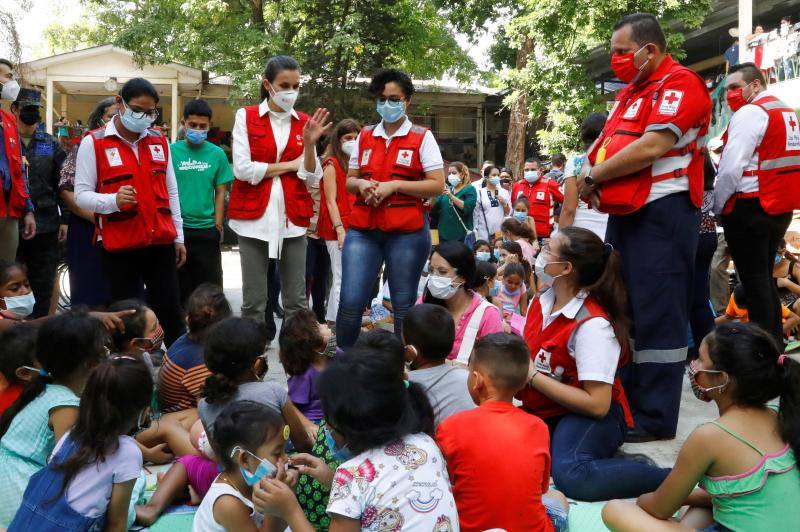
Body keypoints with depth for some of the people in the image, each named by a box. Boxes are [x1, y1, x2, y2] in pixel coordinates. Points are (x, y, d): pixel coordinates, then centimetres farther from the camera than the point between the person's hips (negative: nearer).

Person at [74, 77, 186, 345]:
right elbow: (81, 195, -6)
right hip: (119, 246, -3)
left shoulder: (160, 140, 11)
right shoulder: (93, 142, -3)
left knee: (171, 313, 6)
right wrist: (114, 201, -26)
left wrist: (178, 236, 14)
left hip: (161, 242, 3)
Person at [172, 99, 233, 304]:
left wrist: (218, 225, -1)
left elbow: (220, 192, 4)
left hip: (207, 229, 1)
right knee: (179, 286, 10)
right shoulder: (171, 151, -1)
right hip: (177, 228, 0)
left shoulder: (217, 154, 1)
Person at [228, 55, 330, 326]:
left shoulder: (305, 122, 8)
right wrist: (288, 165, -4)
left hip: (293, 218, 3)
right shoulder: (246, 116, 1)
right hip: (254, 217, -2)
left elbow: (311, 179, 3)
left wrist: (310, 144, -12)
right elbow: (242, 169, -10)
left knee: (297, 300, 6)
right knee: (254, 300, 2)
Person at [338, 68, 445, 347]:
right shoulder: (364, 136, 13)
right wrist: (362, 184, -6)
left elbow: (437, 185, -5)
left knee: (404, 305, 4)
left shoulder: (422, 137, 1)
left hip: (407, 232, -3)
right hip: (362, 229, 3)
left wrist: (394, 185, -14)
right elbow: (350, 181, 18)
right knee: (350, 302, -3)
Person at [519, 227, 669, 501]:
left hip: (589, 415, -7)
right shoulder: (541, 301, 5)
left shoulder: (593, 324, -20)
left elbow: (597, 405, -22)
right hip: (544, 411, 7)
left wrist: (533, 376, -18)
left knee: (571, 475, -38)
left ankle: (672, 480, -17)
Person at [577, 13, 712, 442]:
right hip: (625, 213, 10)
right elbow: (606, 146, 19)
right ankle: (624, 403, 25)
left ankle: (656, 418, 2)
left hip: (661, 212, -10)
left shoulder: (680, 84, -9)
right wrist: (592, 179, -3)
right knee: (620, 310, 13)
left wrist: (593, 177, -11)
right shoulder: (629, 92, 20)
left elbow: (651, 148, -21)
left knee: (656, 314, -6)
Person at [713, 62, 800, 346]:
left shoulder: (750, 113, -11)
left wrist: (718, 206, -7)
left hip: (749, 207, -9)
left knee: (753, 280, -5)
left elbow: (731, 168, -19)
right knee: (765, 276, 16)